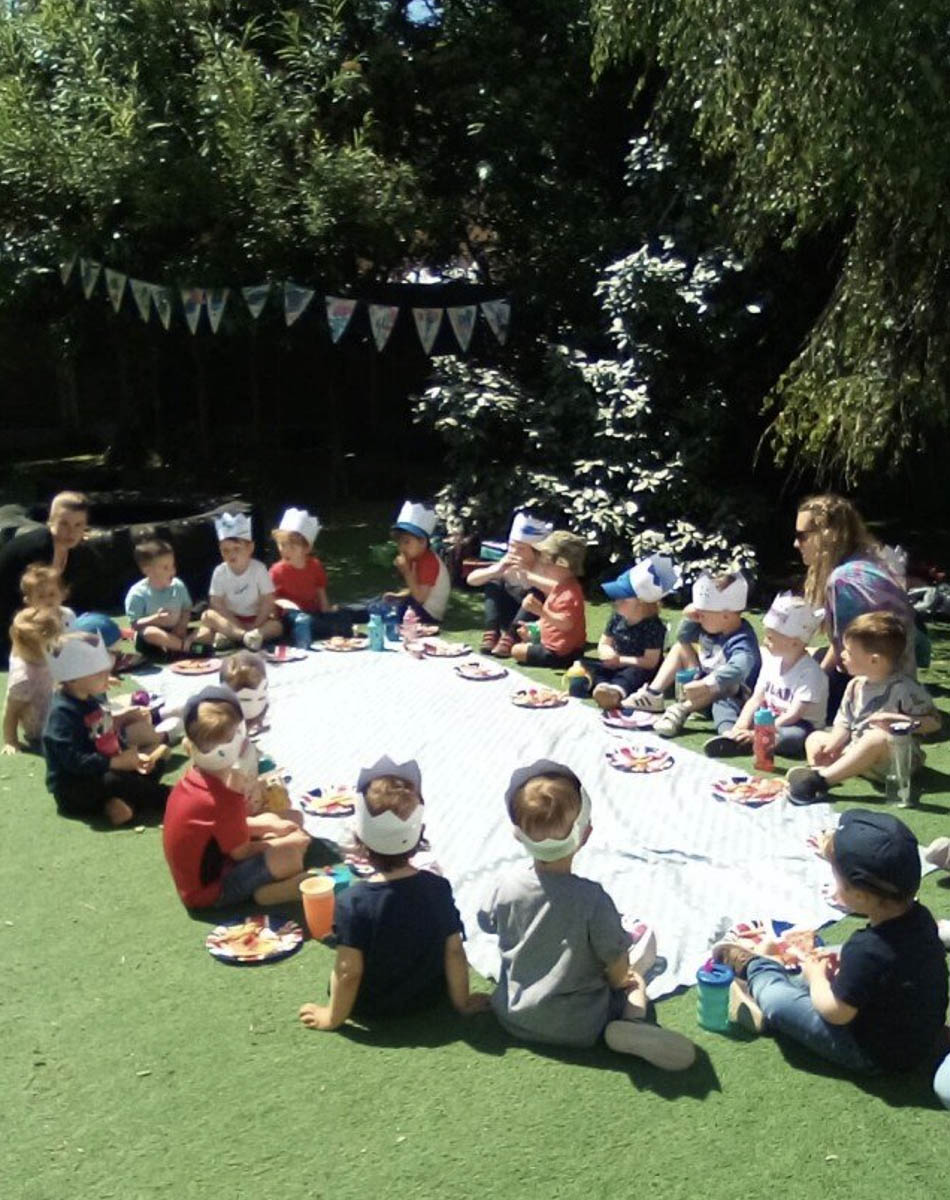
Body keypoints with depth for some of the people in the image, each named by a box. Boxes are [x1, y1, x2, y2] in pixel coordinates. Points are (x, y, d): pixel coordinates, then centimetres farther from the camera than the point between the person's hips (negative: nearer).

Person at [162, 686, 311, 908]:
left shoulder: (191, 779, -3)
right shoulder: (225, 800, -30)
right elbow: (241, 852, -18)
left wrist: (268, 826, 2)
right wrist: (283, 843, -5)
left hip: (199, 872, 9)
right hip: (209, 890, -9)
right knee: (289, 856, -26)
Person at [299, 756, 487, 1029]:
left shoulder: (352, 902, -28)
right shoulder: (439, 888, -18)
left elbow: (349, 973, -23)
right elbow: (454, 951, -11)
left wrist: (333, 1017, -7)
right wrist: (462, 1002, 4)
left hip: (370, 1007, -2)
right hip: (429, 997, 2)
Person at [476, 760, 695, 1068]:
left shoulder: (505, 886, -17)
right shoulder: (591, 899, -27)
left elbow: (488, 924, 5)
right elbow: (619, 972, -16)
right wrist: (619, 979, 9)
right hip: (579, 1029, -5)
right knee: (634, 980, 17)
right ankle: (633, 1023, -7)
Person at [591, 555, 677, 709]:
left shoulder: (653, 626, -17)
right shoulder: (617, 617, 2)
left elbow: (650, 662, -20)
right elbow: (603, 645, 11)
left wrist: (620, 660, -18)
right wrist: (608, 653, -14)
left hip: (638, 670, -7)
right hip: (615, 667, 7)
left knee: (636, 673, -40)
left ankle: (617, 690, -73)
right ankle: (602, 686, -49)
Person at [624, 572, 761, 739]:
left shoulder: (743, 642, -30)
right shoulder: (712, 627, -4)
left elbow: (738, 669, -50)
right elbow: (683, 637, 12)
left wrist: (707, 684, -62)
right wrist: (689, 619, -7)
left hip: (734, 696, -9)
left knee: (728, 683, -39)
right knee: (681, 647, 5)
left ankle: (682, 709, -43)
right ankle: (653, 694, -10)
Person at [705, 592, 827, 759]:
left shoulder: (810, 673, -19)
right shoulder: (771, 660, 2)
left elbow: (793, 715, -25)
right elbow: (756, 699, 2)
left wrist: (757, 734, -31)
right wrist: (740, 726, -16)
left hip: (799, 726, -7)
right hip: (770, 721, 7)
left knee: (797, 737, -42)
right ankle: (733, 736, -27)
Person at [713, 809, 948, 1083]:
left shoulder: (866, 949, -36)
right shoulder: (919, 917, -11)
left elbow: (835, 1012, -23)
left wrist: (816, 975, -5)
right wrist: (846, 959, 1)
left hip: (876, 1055, -8)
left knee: (781, 1003, -4)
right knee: (830, 972, 20)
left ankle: (756, 968, 25)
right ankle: (767, 967, 36)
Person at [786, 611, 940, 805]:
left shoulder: (904, 688, -13)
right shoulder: (855, 686, 8)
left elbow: (934, 721, -12)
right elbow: (844, 725, 8)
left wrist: (896, 720, -24)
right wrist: (830, 748, -10)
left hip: (893, 760, -8)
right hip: (855, 752, 8)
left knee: (877, 738, -38)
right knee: (814, 738, 7)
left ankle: (820, 779, -43)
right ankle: (818, 770, -28)